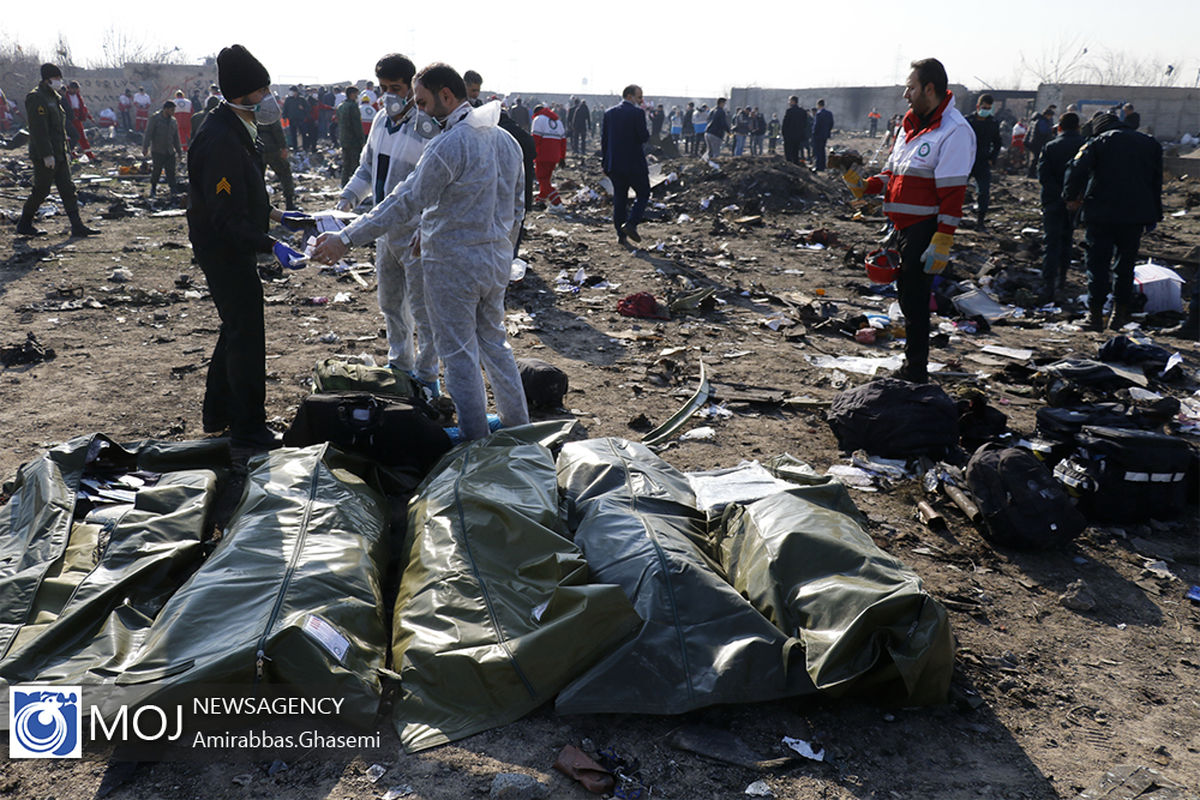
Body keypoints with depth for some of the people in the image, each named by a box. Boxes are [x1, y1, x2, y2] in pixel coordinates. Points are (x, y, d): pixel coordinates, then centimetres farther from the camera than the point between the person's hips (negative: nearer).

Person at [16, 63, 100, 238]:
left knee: (67, 188, 4)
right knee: (41, 191, -1)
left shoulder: (53, 97, 16)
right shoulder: (36, 99, -14)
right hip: (44, 156, -9)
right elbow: (39, 130, -20)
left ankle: (77, 227, 3)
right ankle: (24, 225, 14)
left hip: (59, 154, 9)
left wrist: (62, 149, 21)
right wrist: (47, 155, -25)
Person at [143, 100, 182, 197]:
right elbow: (148, 134, -8)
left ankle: (172, 190, 7)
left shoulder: (173, 121, 11)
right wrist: (145, 148, -14)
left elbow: (176, 138, 19)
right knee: (156, 171, 1)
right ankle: (153, 188, 19)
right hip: (157, 152, -4)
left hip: (170, 152, 4)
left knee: (171, 171, 0)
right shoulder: (155, 118, -6)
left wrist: (179, 151, 19)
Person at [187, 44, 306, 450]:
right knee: (246, 337, -3)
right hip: (226, 252, -11)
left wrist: (272, 214, 15)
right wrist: (270, 245, -32)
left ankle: (218, 415, 35)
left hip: (231, 250, 11)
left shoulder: (233, 130, 9)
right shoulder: (221, 141, -25)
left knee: (237, 329, 21)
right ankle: (248, 429, 8)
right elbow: (227, 217, -27)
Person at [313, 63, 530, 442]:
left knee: (459, 352, 3)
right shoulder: (506, 140, 6)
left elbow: (406, 202, -19)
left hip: (453, 264, -8)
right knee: (494, 342, 19)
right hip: (497, 261, 8)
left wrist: (345, 239, -16)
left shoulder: (447, 145, -18)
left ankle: (475, 442, 11)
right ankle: (518, 427, 26)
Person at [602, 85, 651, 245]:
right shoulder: (637, 113, -11)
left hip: (614, 164, 6)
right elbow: (644, 137, -15)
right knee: (643, 194, 9)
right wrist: (647, 131, 6)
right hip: (634, 163, -6)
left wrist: (605, 162, 14)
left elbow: (603, 138, 9)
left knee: (619, 198, 10)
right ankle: (630, 224, -9)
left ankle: (621, 235, 10)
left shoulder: (609, 113, 7)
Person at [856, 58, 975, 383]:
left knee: (915, 299, -6)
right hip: (904, 224, 9)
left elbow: (953, 193, -18)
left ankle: (915, 372, 3)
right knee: (908, 293, 14)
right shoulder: (911, 123, 15)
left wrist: (942, 241, -23)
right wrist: (864, 186, 5)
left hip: (925, 228, -9)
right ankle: (913, 366, 26)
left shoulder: (954, 130, -13)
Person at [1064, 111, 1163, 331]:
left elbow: (1077, 169, -15)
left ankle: (1095, 313, 0)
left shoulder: (1098, 142, -1)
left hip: (1101, 214, -3)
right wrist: (1154, 215, 20)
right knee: (1126, 265, 13)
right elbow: (1157, 182, 16)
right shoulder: (1151, 144, 13)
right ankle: (1120, 313, 14)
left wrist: (1071, 197, -1)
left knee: (1098, 263, 2)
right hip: (1136, 214, 3)